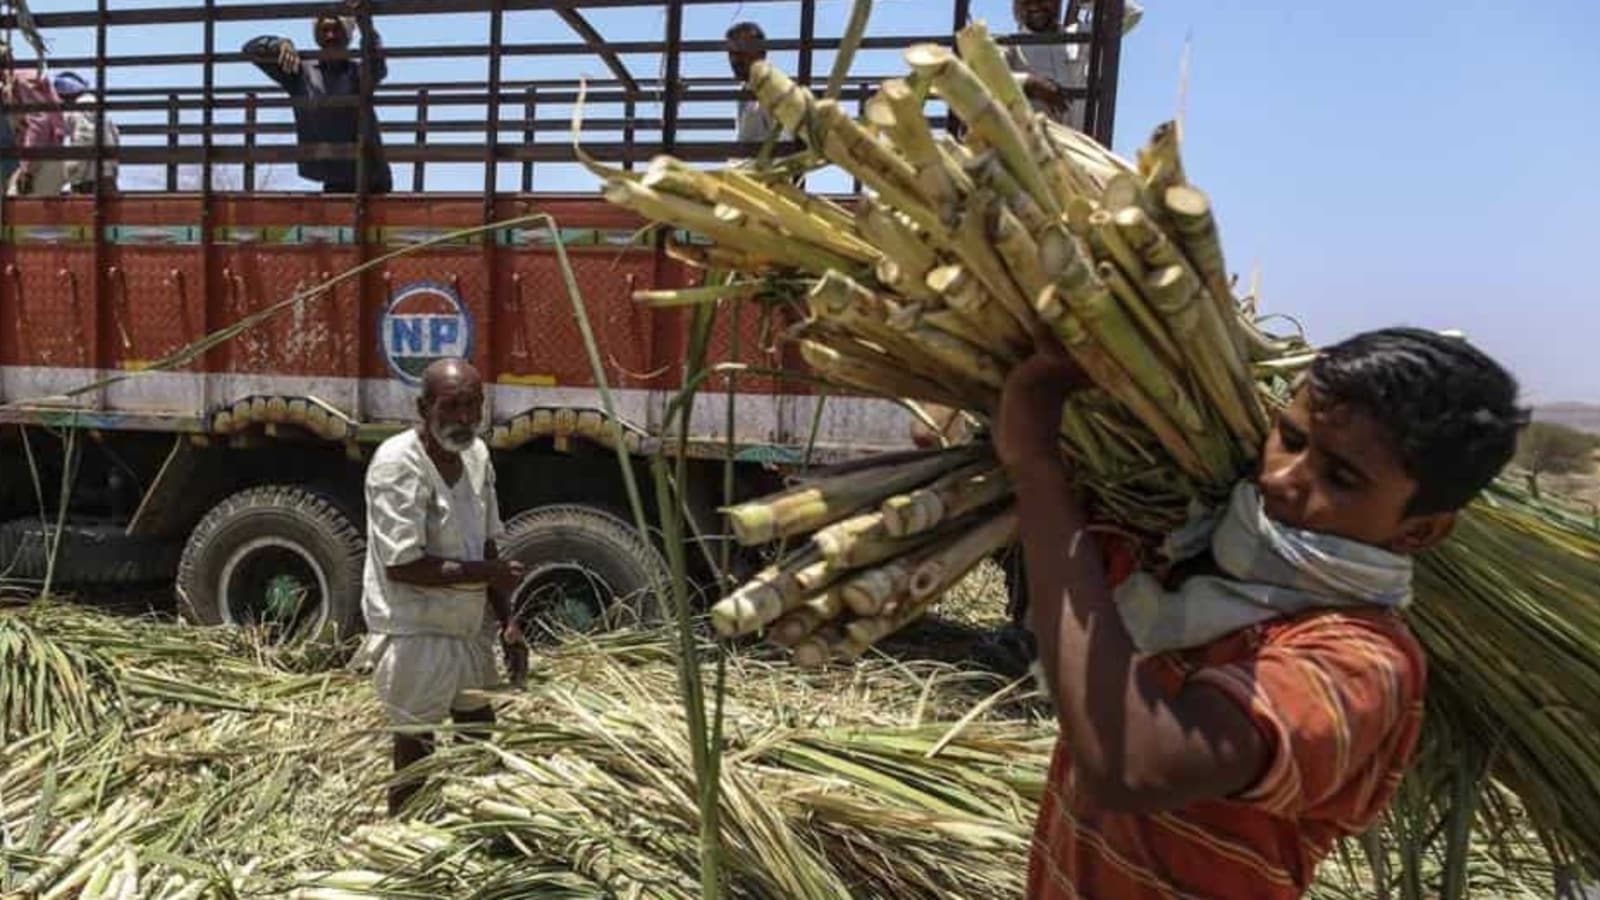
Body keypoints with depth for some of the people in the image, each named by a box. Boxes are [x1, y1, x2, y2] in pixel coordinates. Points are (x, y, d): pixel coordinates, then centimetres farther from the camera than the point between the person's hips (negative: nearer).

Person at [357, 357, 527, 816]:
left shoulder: (477, 454, 2)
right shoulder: (397, 463, -20)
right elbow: (402, 565, -25)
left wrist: (506, 618, 5)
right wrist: (487, 573, -20)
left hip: (470, 628, 8)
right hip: (415, 635, -8)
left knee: (481, 742, 20)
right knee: (416, 756, 6)